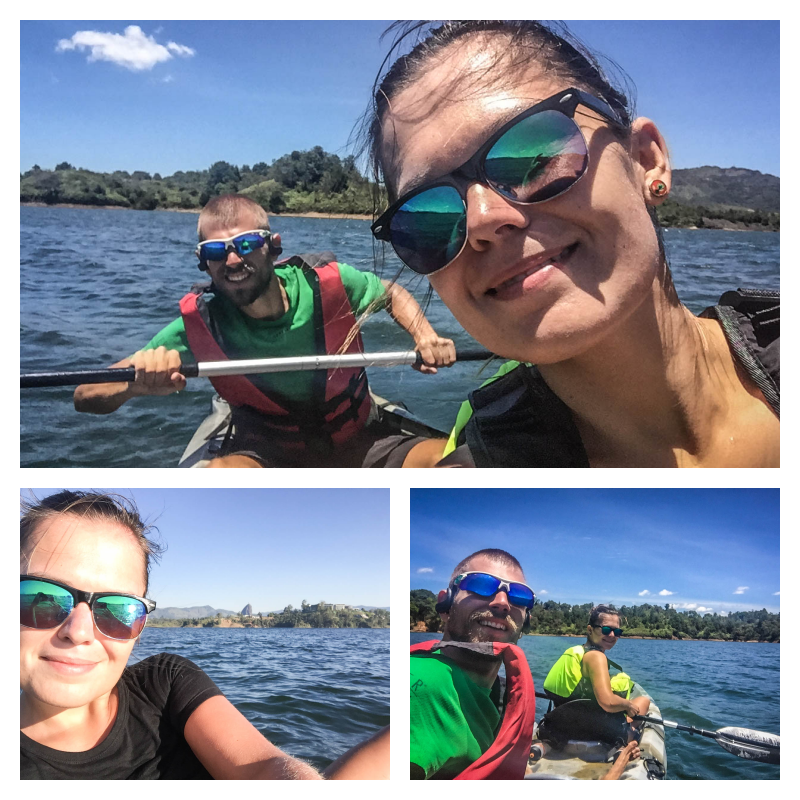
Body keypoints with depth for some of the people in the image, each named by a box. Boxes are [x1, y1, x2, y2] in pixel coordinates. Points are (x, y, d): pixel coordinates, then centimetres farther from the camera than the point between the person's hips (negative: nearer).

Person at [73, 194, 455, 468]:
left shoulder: (328, 282, -15)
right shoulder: (199, 325, -16)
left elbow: (392, 294, 9)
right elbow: (86, 396, -15)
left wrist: (425, 336, -12)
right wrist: (139, 383, -38)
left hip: (359, 443, 2)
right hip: (269, 454, -1)